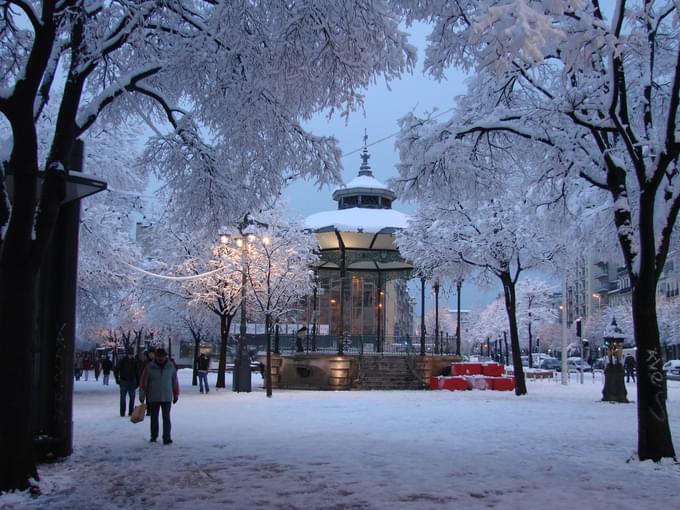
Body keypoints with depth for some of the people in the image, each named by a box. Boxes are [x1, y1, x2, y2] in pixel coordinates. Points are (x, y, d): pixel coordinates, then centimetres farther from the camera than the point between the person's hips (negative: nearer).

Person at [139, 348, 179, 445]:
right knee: (154, 418, 11)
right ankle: (153, 436, 25)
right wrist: (142, 395, -3)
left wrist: (176, 395, 10)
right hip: (153, 398, 0)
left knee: (166, 418, -5)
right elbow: (143, 381, -3)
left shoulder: (171, 367, 0)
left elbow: (175, 382, 8)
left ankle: (167, 438, -4)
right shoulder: (150, 367, -5)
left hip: (167, 398, 0)